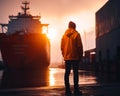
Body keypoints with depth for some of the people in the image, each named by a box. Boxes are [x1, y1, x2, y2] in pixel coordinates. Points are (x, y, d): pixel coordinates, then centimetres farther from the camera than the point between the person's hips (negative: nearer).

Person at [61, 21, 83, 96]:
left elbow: (62, 47, 9)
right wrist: (80, 56, 2)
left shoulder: (64, 35, 8)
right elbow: (79, 46, -7)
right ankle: (76, 90, -1)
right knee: (75, 73, 0)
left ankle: (67, 90, 6)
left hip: (67, 57, 4)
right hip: (75, 57, -4)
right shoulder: (76, 34, -4)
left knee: (67, 73, 5)